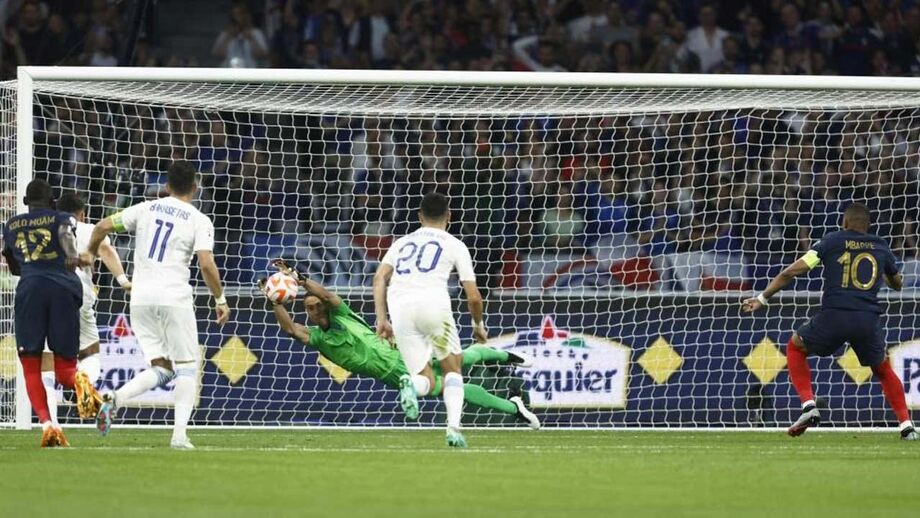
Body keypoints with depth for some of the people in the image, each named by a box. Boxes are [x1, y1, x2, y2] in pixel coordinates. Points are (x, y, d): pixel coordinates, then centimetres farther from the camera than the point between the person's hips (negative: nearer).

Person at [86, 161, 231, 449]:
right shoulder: (200, 221, -1)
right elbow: (206, 264, -12)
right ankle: (180, 434, -6)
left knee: (160, 369, 10)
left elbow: (103, 227, 10)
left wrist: (90, 253, 28)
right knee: (187, 366, 8)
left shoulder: (146, 209, 10)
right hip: (174, 297, -4)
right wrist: (220, 299, -1)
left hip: (141, 298, 4)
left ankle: (115, 399, -17)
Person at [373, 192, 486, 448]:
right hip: (433, 302, -3)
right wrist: (478, 326, 30)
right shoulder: (455, 245, 18)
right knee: (453, 368, 17)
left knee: (426, 380, 11)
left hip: (399, 308, 3)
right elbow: (473, 297, 13)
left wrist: (382, 319, 8)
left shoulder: (402, 242, 28)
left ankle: (410, 384, -28)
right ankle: (454, 428, -5)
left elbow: (380, 278, 11)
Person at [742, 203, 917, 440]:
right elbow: (897, 283, 32)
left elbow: (791, 272, 4)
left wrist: (763, 298, 12)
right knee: (884, 370, 27)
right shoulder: (881, 247, 15)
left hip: (834, 315, -2)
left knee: (795, 347, 23)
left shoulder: (832, 241, 8)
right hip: (868, 320, 2)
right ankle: (906, 425, 15)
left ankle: (809, 405, 6)